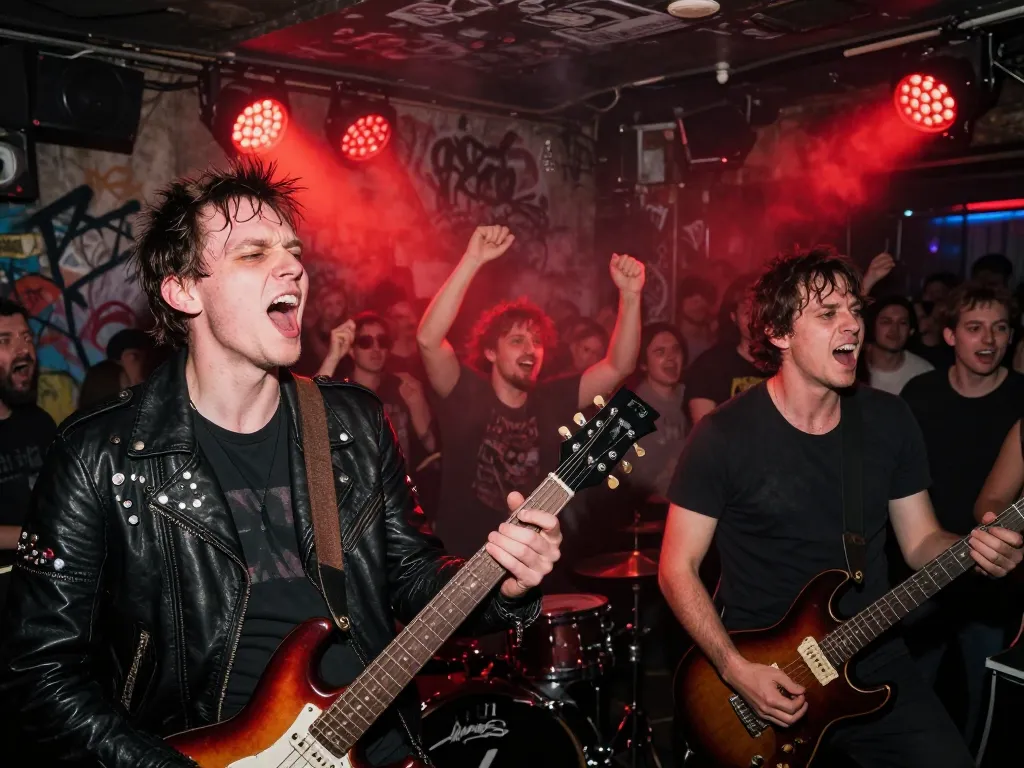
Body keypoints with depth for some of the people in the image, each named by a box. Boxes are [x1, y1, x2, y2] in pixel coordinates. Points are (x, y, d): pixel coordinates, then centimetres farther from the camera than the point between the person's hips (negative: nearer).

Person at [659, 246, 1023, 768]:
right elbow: (678, 569, -8)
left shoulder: (890, 420, 0)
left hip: (872, 660, 4)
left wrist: (974, 549, -13)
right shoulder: (724, 436, -13)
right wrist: (735, 670, -18)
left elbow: (920, 541, 8)